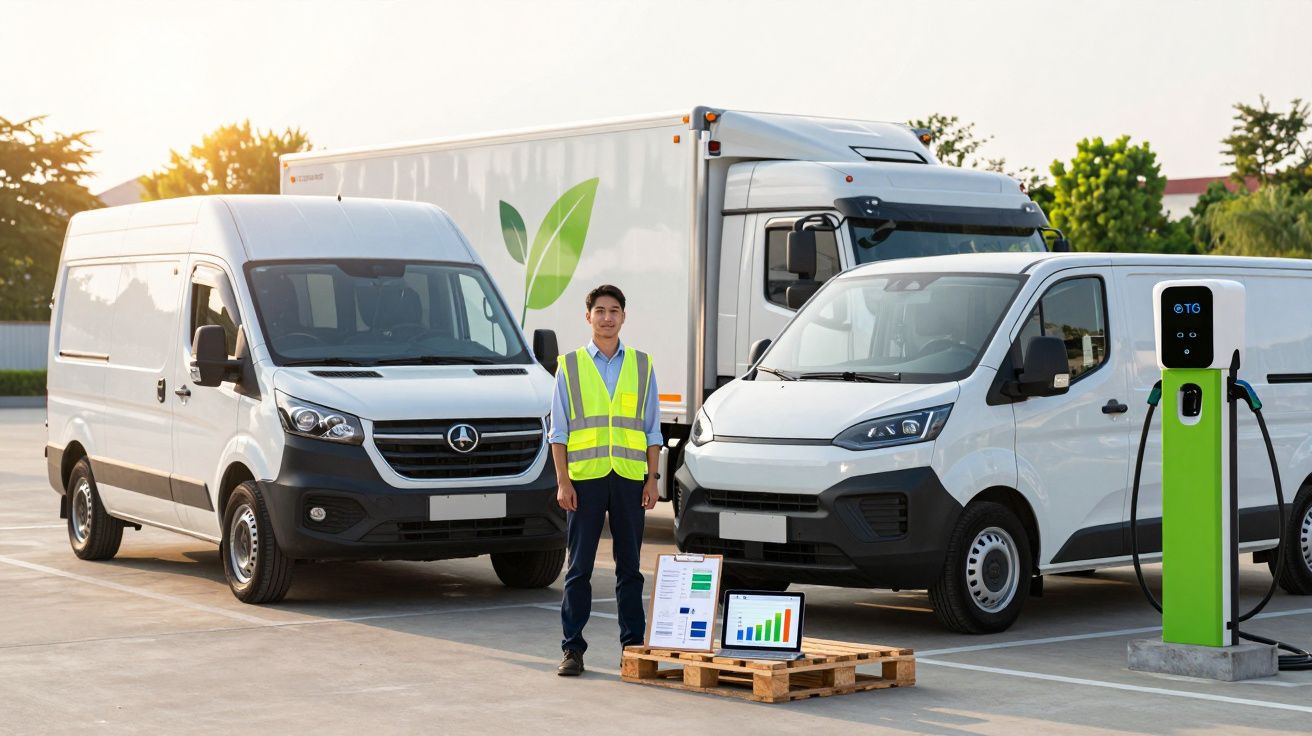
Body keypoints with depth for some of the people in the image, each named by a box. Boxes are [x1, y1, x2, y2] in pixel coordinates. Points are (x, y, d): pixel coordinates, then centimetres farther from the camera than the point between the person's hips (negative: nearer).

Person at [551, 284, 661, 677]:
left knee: (629, 565, 6)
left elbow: (652, 430, 11)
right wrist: (563, 481, -5)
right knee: (579, 567, 0)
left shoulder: (641, 365, 11)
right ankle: (572, 648, 3)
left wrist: (652, 480, 3)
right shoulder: (570, 365, 7)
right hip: (585, 477, -1)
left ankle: (633, 644, 12)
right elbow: (559, 431, 4)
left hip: (630, 478, 1)